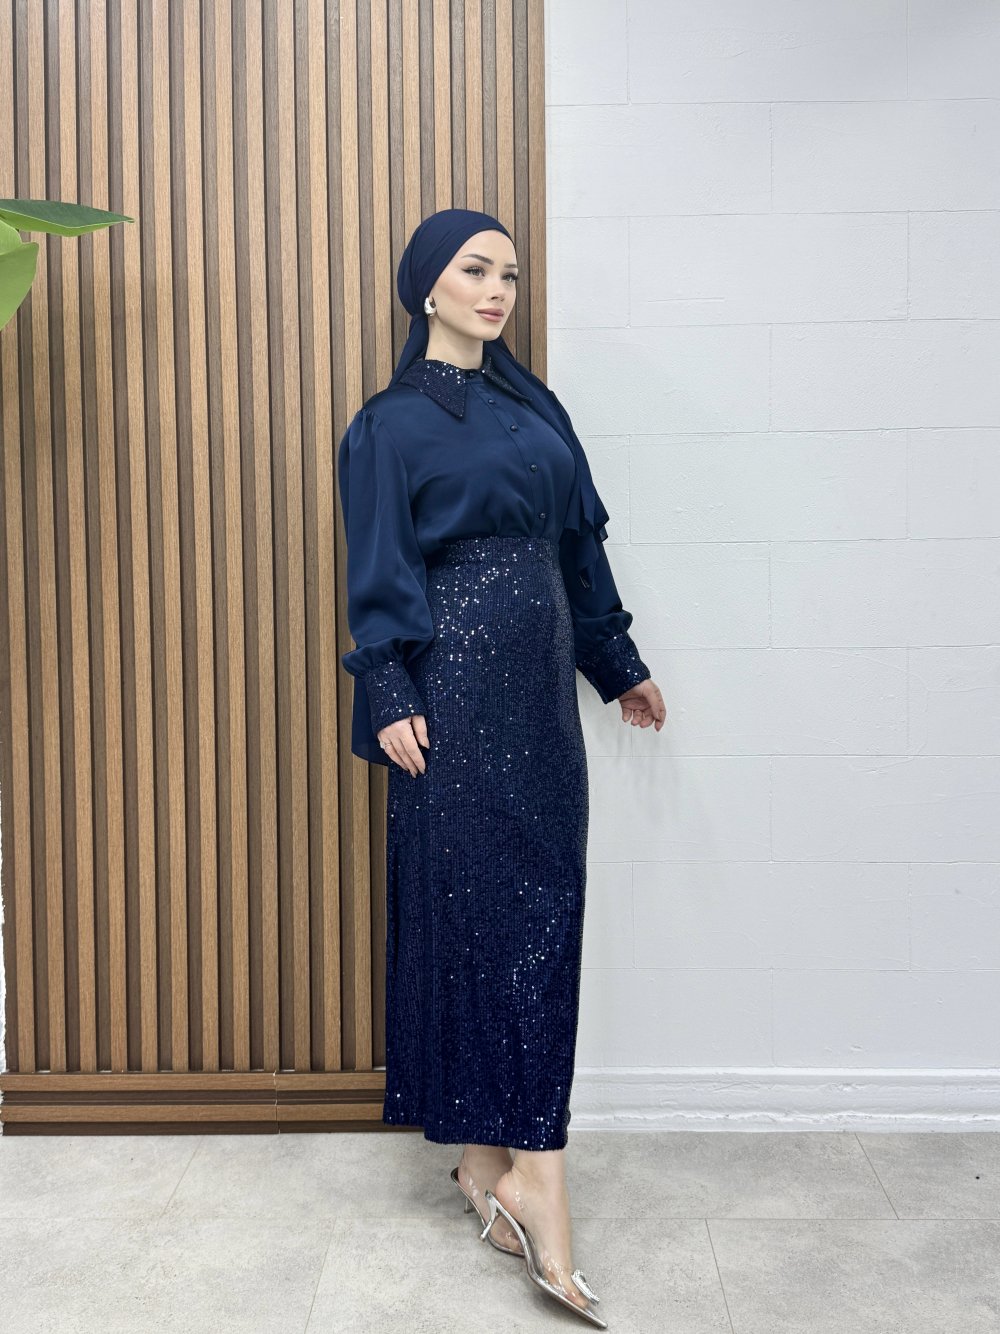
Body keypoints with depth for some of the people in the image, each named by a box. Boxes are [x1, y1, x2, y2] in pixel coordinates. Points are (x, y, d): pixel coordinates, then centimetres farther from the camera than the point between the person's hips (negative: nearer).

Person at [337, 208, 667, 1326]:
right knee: (481, 905, -6)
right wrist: (390, 699, -15)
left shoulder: (531, 403, 17)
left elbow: (579, 543, 18)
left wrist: (620, 667, 19)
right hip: (457, 685, -7)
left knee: (540, 907, 7)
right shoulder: (393, 423, 0)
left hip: (538, 682, 7)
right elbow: (380, 572, -5)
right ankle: (532, 1180, 0)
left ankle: (493, 1158, 19)